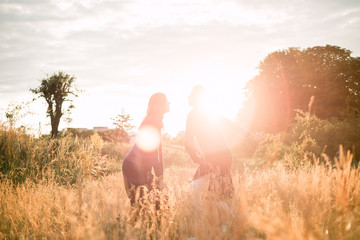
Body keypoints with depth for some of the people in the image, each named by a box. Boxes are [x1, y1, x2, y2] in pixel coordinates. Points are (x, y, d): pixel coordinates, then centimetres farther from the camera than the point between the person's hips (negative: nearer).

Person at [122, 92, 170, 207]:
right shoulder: (151, 123, -18)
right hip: (134, 167, -10)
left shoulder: (156, 122, 13)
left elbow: (158, 150, 15)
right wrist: (160, 176, -19)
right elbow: (153, 153, -21)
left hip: (143, 167, 10)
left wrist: (160, 176, 15)